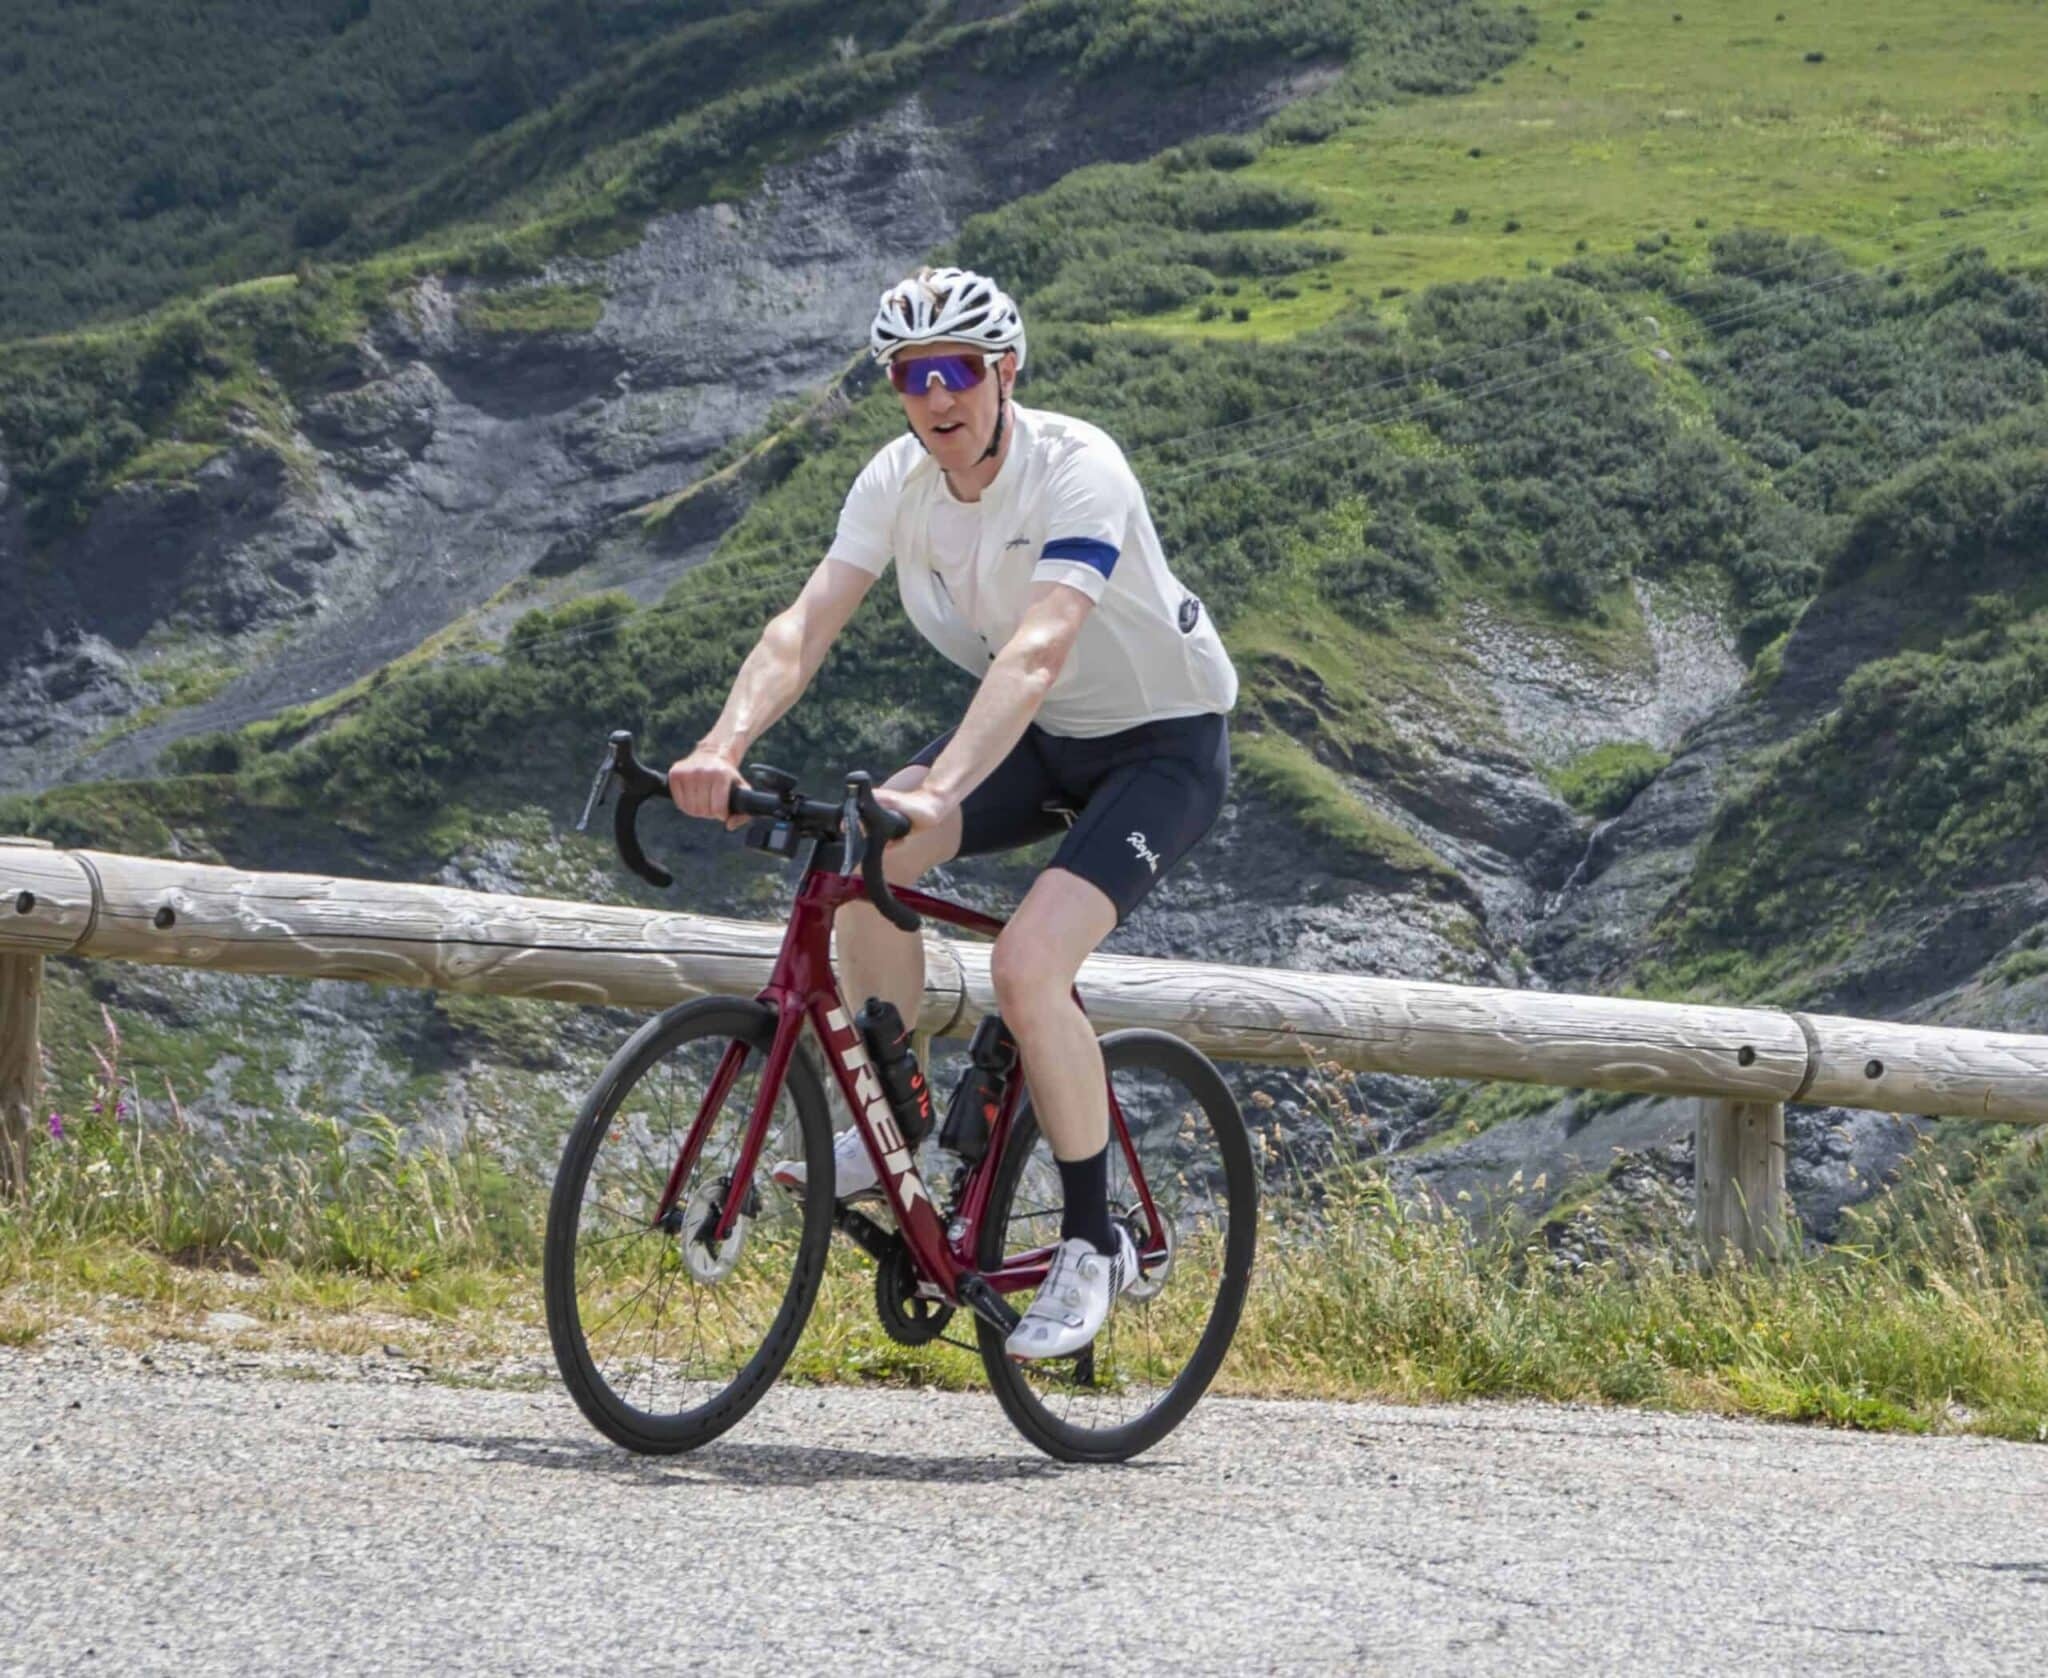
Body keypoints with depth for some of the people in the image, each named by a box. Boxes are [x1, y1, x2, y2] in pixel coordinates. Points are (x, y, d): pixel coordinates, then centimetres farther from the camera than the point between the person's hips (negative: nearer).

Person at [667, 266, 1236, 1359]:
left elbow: (1037, 652, -41)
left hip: (1164, 744, -6)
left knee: (1027, 965, -26)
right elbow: (804, 626, -19)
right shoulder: (899, 480, -9)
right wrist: (723, 748, -37)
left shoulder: (1078, 469, -28)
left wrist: (941, 790, -55)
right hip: (1043, 740, 6)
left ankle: (1093, 1246, -8)